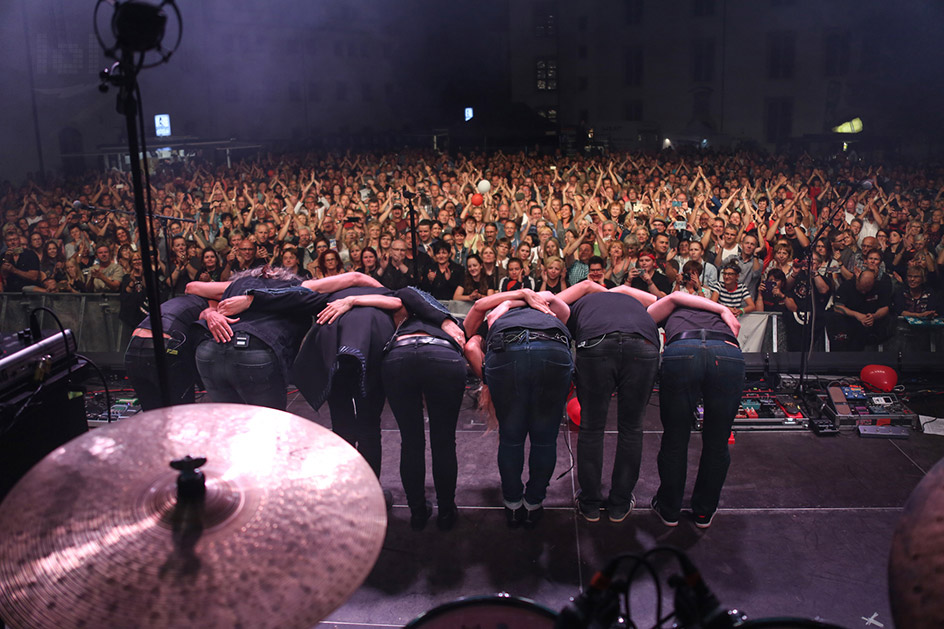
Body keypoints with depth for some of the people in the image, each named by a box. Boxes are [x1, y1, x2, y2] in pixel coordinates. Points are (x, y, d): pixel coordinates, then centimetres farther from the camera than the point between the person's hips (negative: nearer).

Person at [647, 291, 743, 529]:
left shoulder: (675, 313, 35)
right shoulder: (725, 320, 42)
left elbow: (674, 297, 16)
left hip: (681, 353, -1)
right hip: (729, 355, 1)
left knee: (675, 441, 16)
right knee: (716, 444, 20)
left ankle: (669, 509, 34)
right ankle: (704, 511, 37)